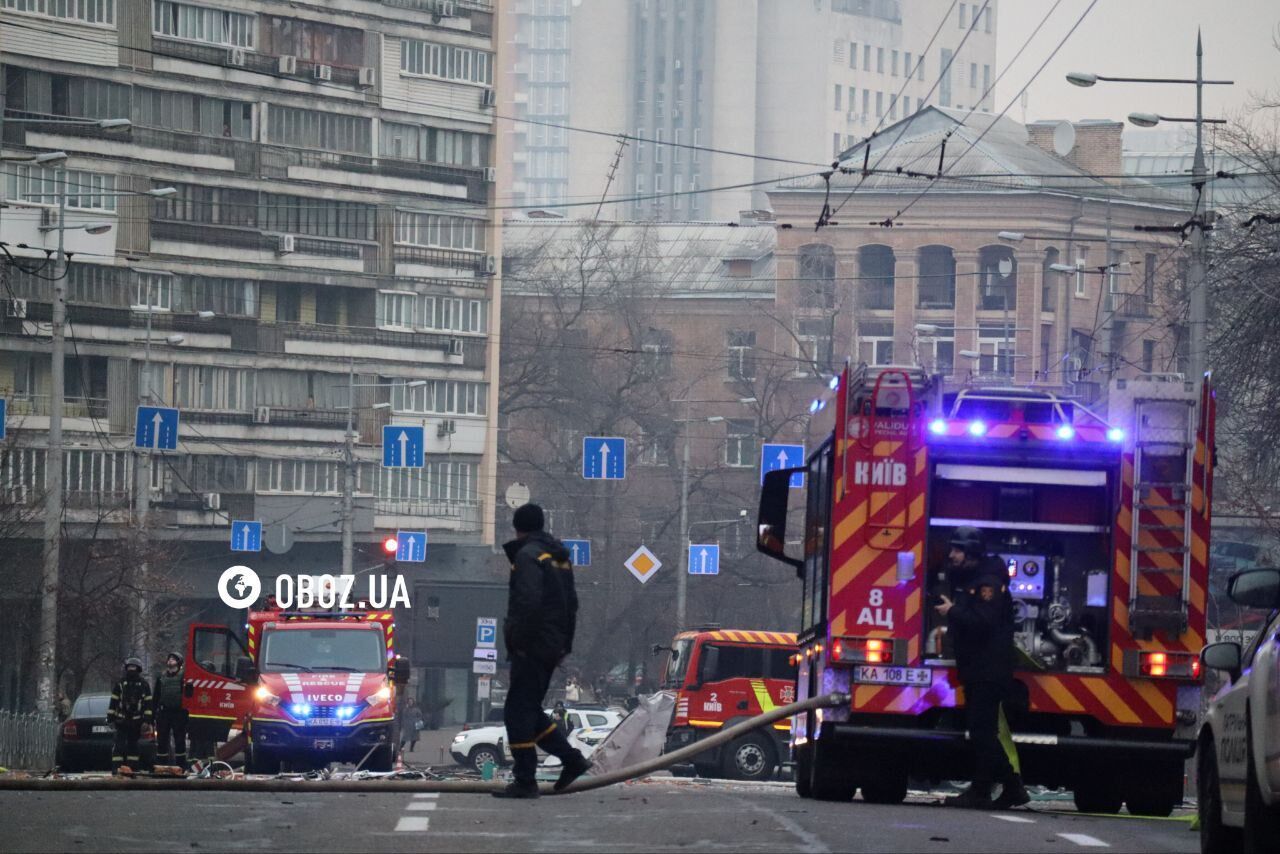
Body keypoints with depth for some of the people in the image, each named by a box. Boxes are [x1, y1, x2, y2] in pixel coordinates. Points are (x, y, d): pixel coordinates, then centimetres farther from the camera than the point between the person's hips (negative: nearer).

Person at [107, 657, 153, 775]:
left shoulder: (143, 684, 5)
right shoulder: (120, 683, 8)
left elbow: (148, 704, 2)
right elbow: (113, 702, 9)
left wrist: (146, 721, -5)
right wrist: (110, 718, 3)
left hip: (136, 722, 0)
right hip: (122, 721, 0)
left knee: (133, 745, 6)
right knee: (119, 745, -9)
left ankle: (131, 767, 10)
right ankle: (116, 768, -12)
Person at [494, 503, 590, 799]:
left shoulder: (528, 555, -12)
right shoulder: (560, 556, 17)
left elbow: (529, 602, -23)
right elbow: (571, 603, 20)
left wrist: (518, 640, -17)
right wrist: (565, 645, 21)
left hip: (531, 648, -9)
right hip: (553, 647, 9)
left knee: (519, 713, -5)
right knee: (529, 711, 16)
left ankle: (525, 781, -6)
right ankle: (571, 760, 12)